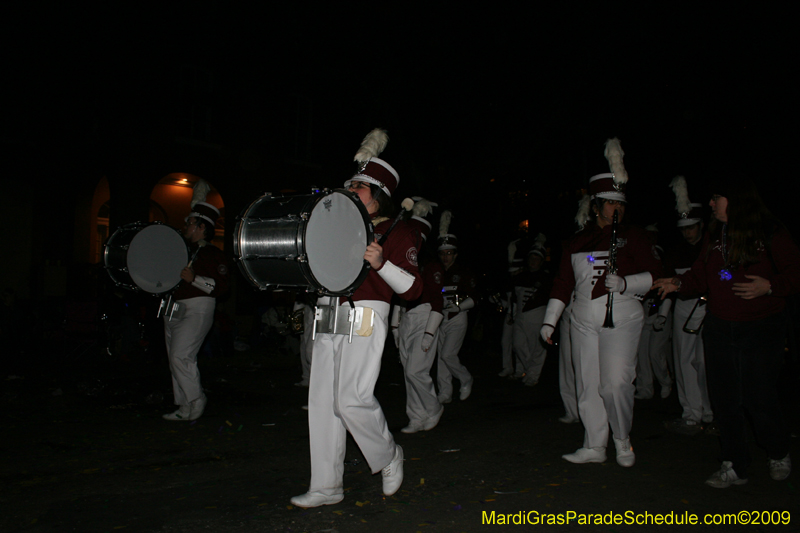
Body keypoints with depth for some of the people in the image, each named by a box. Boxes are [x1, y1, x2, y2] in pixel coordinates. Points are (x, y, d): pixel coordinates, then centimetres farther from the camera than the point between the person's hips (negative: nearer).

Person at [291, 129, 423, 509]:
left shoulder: (397, 232, 1)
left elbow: (413, 289, -6)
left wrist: (381, 264, -21)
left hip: (365, 319, -6)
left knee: (352, 399, -14)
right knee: (322, 401, 5)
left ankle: (389, 457, 16)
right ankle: (326, 487, 16)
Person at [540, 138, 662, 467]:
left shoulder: (633, 237, 3)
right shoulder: (577, 242, 12)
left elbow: (655, 274, -1)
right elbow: (563, 283, 13)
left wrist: (625, 283, -19)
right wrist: (549, 321, 8)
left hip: (621, 320, -3)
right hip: (583, 322, 4)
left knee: (616, 383, -11)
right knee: (587, 386, 6)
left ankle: (623, 441, 14)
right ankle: (594, 447, 19)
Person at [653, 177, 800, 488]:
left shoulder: (771, 234, -8)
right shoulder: (714, 235, 8)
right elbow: (701, 277, 10)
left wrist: (769, 286, -22)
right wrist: (679, 284, -7)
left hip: (762, 329, -5)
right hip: (719, 328, 5)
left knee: (759, 400, -3)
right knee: (724, 400, 7)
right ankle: (734, 467, 20)